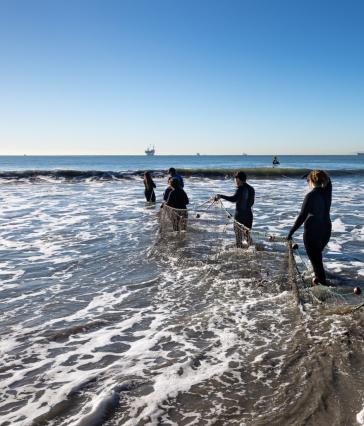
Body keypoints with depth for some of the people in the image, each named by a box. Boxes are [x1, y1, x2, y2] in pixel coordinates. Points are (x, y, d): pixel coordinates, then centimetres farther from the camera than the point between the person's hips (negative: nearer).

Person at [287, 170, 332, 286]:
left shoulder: (311, 196, -18)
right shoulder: (327, 191, -3)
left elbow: (302, 216, -18)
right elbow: (327, 180, 20)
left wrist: (291, 232, -12)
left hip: (312, 231, -7)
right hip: (326, 230, 7)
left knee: (315, 258, 1)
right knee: (317, 254, 27)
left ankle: (322, 282, 1)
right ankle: (319, 276, 43)